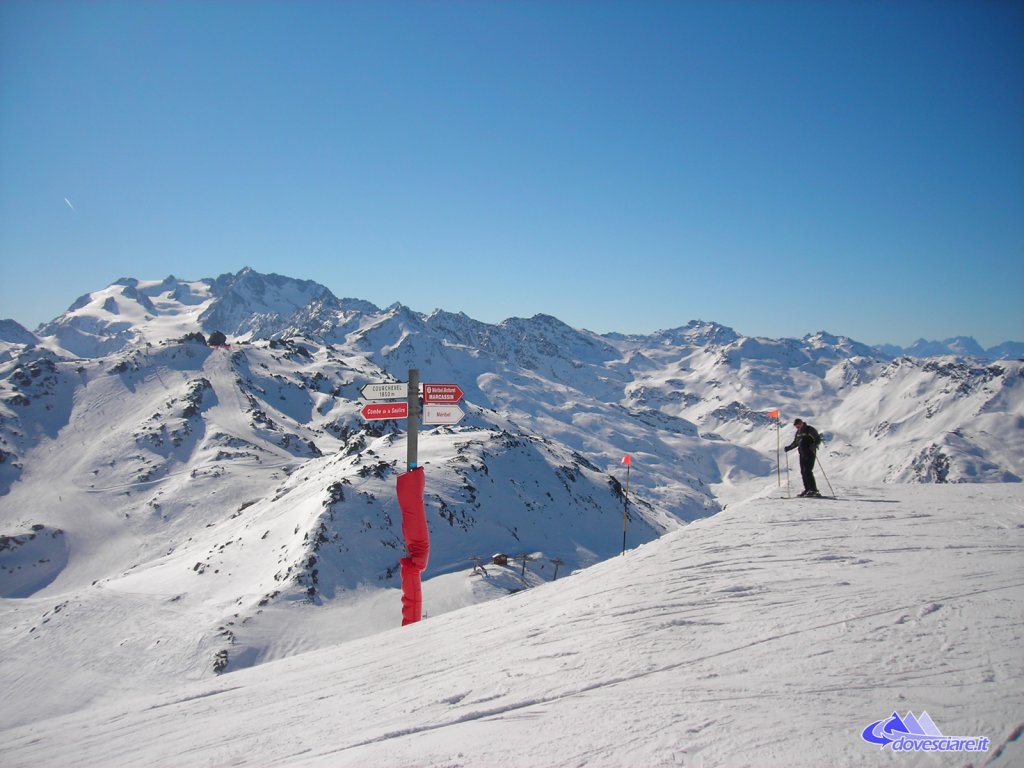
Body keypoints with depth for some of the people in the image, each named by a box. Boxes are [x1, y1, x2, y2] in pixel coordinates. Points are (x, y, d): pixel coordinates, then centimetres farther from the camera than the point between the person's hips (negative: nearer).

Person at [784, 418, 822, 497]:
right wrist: (788, 447, 19)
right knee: (803, 472, 4)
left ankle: (814, 490, -14)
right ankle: (807, 489, 9)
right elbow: (795, 443, 29)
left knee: (808, 471, -15)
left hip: (810, 454, -8)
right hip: (802, 454, 8)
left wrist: (814, 445, -29)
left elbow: (818, 439, -11)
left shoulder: (810, 430, -7)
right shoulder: (798, 432, 15)